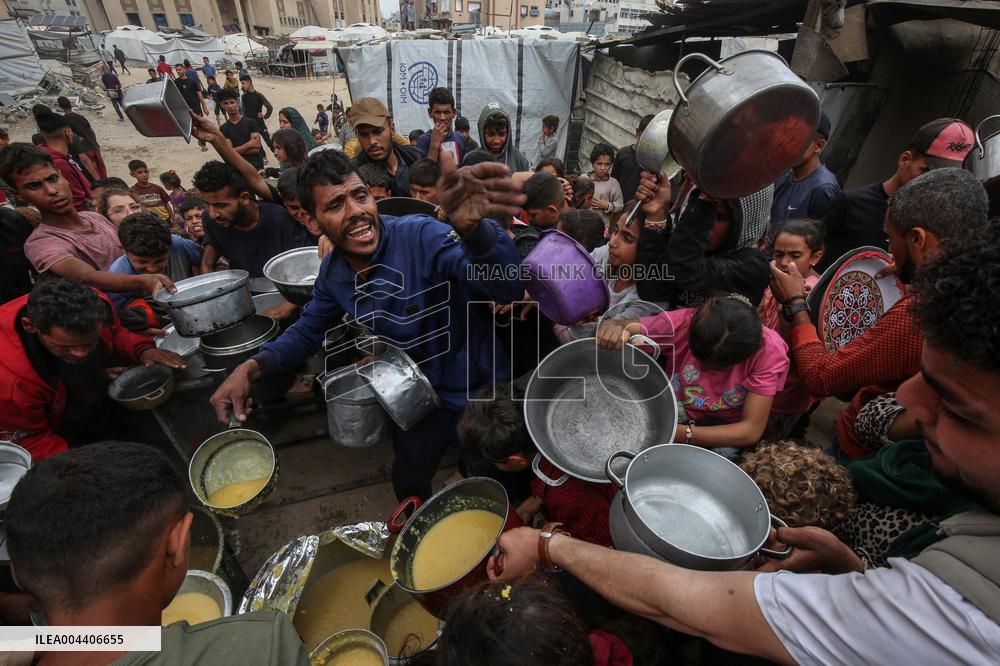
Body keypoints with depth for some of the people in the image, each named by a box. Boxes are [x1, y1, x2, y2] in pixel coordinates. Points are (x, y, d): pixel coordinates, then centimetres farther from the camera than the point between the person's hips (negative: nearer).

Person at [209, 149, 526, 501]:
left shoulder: (423, 236, -28)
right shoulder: (332, 272, -7)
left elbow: (509, 288, -43)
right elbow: (307, 332, 9)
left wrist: (470, 227, -63)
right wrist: (250, 367, -9)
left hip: (470, 388, -5)